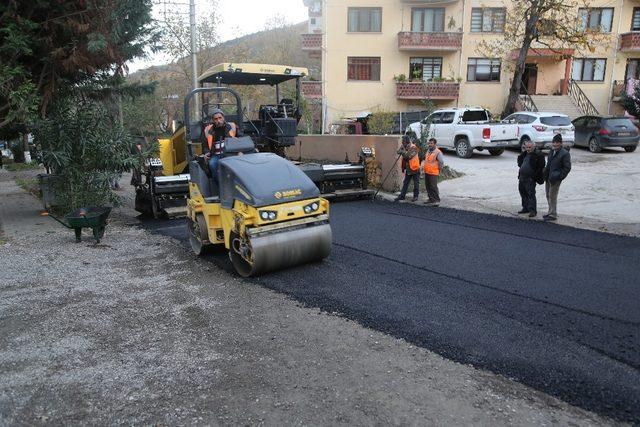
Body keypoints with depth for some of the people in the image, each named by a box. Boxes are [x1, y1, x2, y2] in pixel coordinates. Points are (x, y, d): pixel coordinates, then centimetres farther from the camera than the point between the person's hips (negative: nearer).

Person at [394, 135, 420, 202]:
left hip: (415, 168, -7)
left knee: (416, 183, 6)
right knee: (405, 182, 10)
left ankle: (416, 196, 16)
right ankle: (402, 195, 15)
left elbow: (409, 155, -29)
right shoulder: (404, 147, 4)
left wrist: (403, 152, -31)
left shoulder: (413, 148, -18)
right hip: (408, 169, 7)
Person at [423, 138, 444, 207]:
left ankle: (437, 200, -1)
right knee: (428, 187, 13)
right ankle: (431, 199, 23)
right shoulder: (428, 150, 11)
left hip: (433, 173, -8)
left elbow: (441, 162, -14)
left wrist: (439, 170, -7)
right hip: (426, 172, 8)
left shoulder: (438, 152, -13)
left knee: (433, 187, -7)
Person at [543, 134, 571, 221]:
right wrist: (545, 173, 13)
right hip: (548, 178, 8)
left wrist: (560, 177, -14)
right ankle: (551, 212, 28)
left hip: (555, 179, -8)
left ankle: (553, 215, 6)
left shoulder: (565, 154, -12)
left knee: (552, 196, -4)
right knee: (548, 195, 14)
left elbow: (567, 168, -11)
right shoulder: (551, 151, 10)